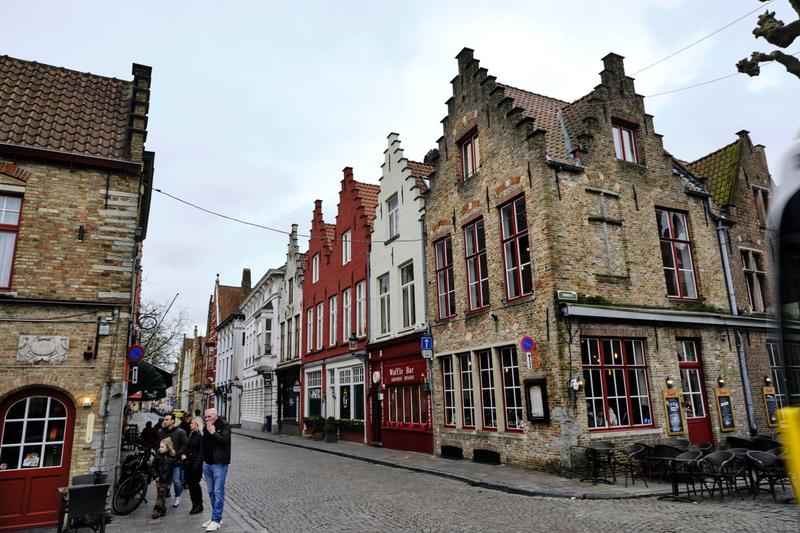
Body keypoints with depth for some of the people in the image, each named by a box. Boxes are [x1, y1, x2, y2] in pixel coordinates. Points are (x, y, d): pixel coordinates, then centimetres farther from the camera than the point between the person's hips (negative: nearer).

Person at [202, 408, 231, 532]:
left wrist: (213, 432, -19)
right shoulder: (207, 427, 12)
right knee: (211, 492, 13)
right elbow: (203, 444, 21)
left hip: (219, 463, -7)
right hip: (207, 463, 7)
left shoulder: (224, 425, -9)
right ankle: (216, 517, 23)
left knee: (218, 492, -5)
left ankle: (216, 520, 0)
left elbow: (225, 440, -21)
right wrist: (203, 459, 13)